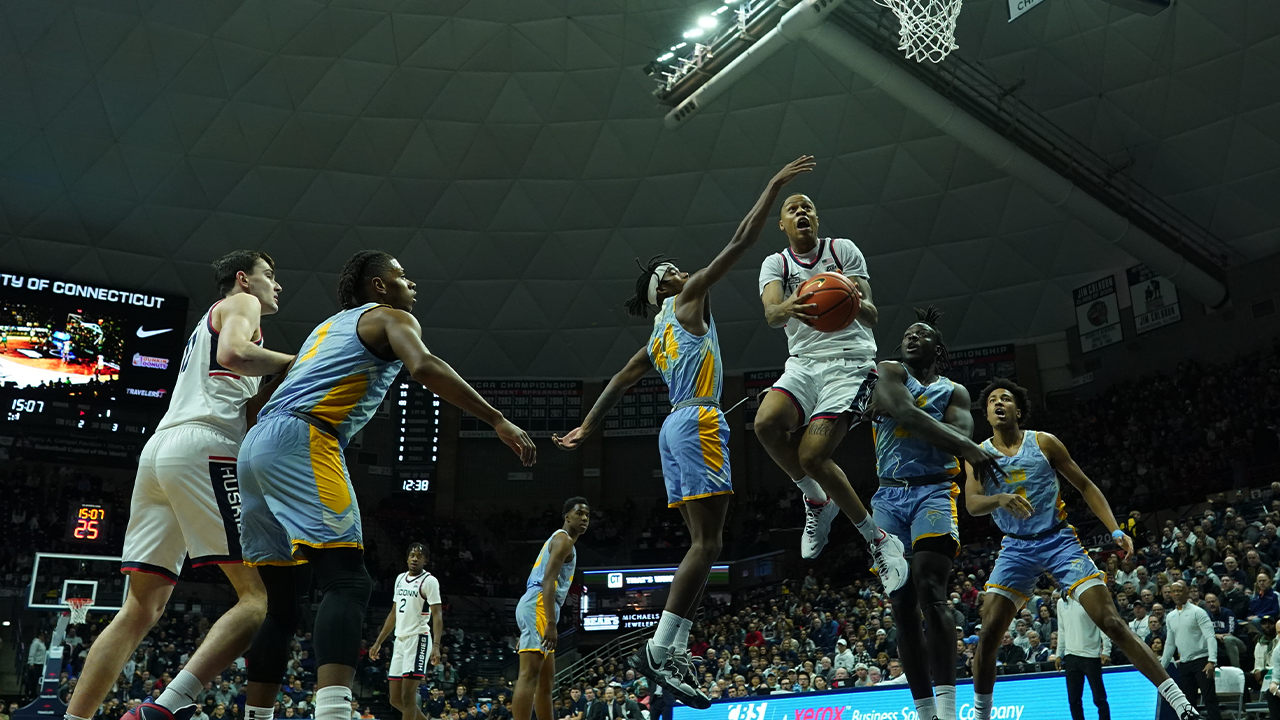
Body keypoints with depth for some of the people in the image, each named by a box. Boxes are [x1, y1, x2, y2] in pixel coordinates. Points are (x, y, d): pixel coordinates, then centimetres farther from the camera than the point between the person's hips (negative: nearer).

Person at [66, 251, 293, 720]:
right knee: (260, 597, -13)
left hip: (157, 451, 9)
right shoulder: (241, 303, 10)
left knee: (141, 609, 9)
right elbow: (234, 354, -14)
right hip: (203, 449, -9)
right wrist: (296, 362, 0)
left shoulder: (210, 322, 36)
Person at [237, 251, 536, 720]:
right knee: (347, 583, -16)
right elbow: (424, 366, -14)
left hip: (256, 443, 9)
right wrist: (497, 420, -16)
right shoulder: (391, 317, 8)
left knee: (280, 601, 15)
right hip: (302, 441, -9)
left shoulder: (329, 326, 33)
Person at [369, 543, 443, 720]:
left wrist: (436, 646, -26)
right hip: (400, 640, 8)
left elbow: (437, 615, -14)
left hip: (418, 639, -8)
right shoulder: (400, 578, 15)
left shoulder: (429, 581, -7)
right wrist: (378, 642, 18)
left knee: (408, 696, -11)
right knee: (396, 699, 8)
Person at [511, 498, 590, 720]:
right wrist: (551, 623, -24)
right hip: (538, 606, -11)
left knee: (546, 681, 13)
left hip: (535, 607, 11)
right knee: (529, 676, -18)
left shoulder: (560, 540, 28)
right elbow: (547, 580, -16)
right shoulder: (563, 539, -3)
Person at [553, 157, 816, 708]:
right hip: (697, 422, -9)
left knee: (702, 543, 7)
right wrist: (775, 186, 3)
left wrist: (587, 427, 27)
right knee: (707, 543, -13)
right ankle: (657, 649, -17)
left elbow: (620, 381, 23)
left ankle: (674, 653, 4)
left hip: (676, 428, 9)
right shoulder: (688, 300, 2)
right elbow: (740, 243, -1)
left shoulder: (657, 339, 24)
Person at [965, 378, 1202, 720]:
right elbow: (972, 505, -11)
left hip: (1058, 541, -1)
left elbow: (1085, 486, 4)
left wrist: (1116, 531, -7)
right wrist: (1000, 499, -34)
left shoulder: (1044, 442, -2)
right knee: (988, 633, -8)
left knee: (1111, 621, -11)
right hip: (1016, 548, 2)